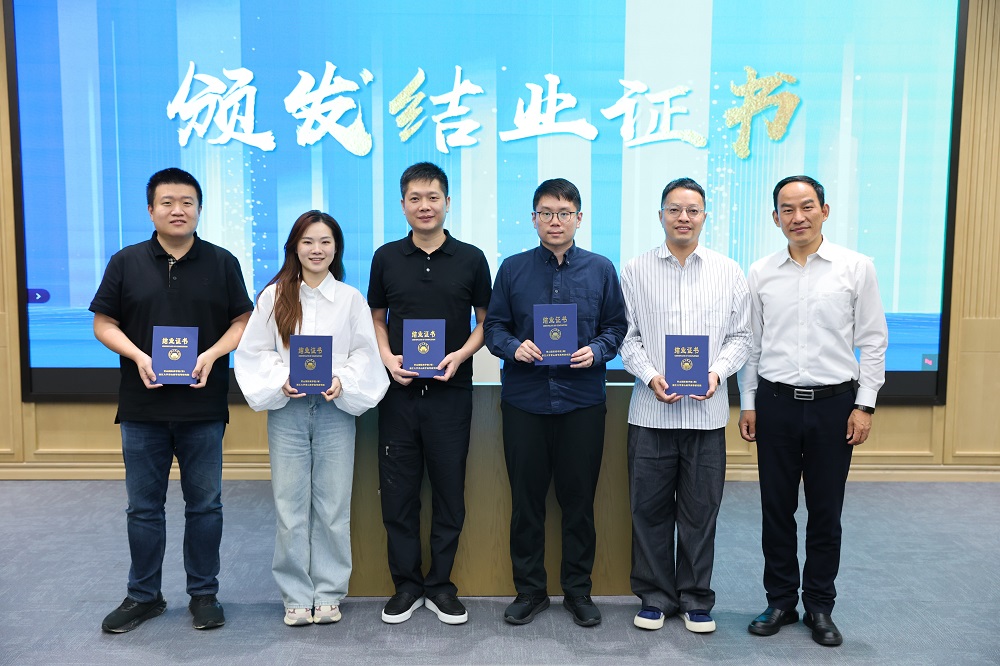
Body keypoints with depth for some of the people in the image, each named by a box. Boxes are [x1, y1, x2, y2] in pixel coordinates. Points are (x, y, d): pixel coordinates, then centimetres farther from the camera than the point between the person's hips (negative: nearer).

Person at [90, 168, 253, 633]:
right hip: (142, 407, 1)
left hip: (204, 407, -1)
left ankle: (204, 594, 22)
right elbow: (103, 323, 5)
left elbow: (242, 323, 3)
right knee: (143, 507, 11)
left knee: (204, 505, 8)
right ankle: (143, 595, 26)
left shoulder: (222, 263, 3)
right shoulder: (126, 262, 4)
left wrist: (213, 354, -15)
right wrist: (137, 356, -13)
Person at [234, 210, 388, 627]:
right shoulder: (274, 296, 5)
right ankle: (296, 596, 17)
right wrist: (281, 381, -11)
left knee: (333, 506, 4)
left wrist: (343, 382, -13)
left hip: (335, 410, 0)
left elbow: (365, 354, 4)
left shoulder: (351, 298, 6)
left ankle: (329, 593, 19)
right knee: (290, 507, 4)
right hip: (286, 410, 0)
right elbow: (254, 352, 4)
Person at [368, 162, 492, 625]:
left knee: (449, 492, 7)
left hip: (450, 392, -1)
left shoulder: (470, 259, 0)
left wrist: (460, 355, -12)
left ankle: (441, 584, 22)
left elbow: (485, 322, 5)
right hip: (398, 392, 2)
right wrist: (387, 357, -7)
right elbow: (376, 319, 11)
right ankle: (406, 584, 22)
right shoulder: (386, 258, 5)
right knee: (397, 492, 7)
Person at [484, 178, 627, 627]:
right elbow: (493, 326, 6)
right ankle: (529, 589, 24)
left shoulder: (601, 270, 6)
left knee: (579, 498, 8)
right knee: (526, 498, 8)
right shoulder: (513, 269, 5)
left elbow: (616, 327, 7)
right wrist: (515, 347, -14)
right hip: (524, 400, 0)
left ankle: (578, 590, 25)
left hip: (582, 400, 0)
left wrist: (596, 352, -12)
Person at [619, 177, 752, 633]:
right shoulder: (635, 271, 5)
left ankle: (696, 599, 25)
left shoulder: (729, 273, 7)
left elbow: (740, 336, 7)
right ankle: (655, 596, 25)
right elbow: (628, 336, 3)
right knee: (650, 508, 8)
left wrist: (717, 373, -11)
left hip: (707, 411, 1)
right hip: (650, 410, 0)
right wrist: (649, 376, -12)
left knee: (700, 510, 9)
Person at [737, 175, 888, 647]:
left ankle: (819, 606, 25)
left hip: (834, 402, -1)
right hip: (775, 401, 1)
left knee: (825, 511, 9)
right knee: (776, 508, 9)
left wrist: (865, 405, -4)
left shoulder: (856, 268, -1)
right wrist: (747, 404, 5)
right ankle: (780, 601, 25)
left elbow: (873, 342, 1)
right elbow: (751, 343, 8)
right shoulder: (760, 273, 4)